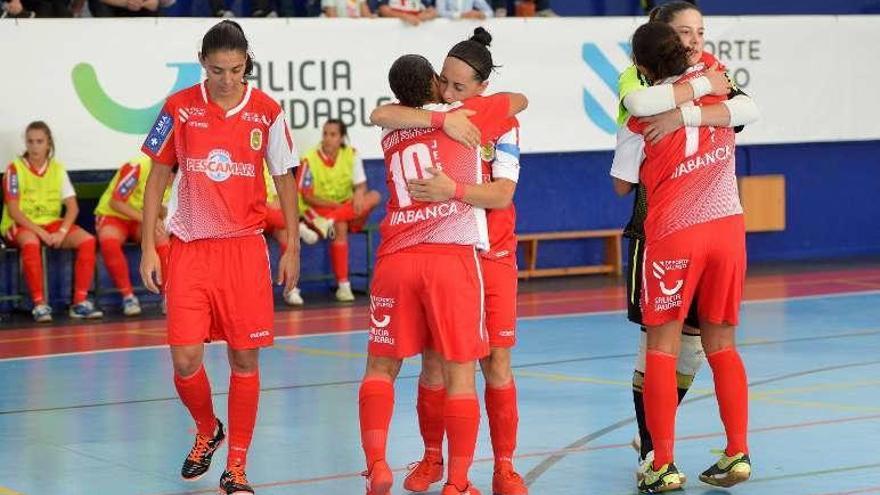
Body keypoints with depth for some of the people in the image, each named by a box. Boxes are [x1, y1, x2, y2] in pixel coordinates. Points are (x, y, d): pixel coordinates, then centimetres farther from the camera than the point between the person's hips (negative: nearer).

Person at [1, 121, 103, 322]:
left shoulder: (58, 169, 6)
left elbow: (73, 207, 2)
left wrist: (62, 232, -16)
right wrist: (40, 232, -20)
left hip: (52, 223, 4)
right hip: (21, 225, -4)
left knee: (87, 240, -21)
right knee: (31, 243, -39)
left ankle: (80, 302, -19)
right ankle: (39, 304, -32)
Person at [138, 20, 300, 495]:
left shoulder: (267, 112, -3)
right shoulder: (179, 108, -3)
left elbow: (285, 179, 9)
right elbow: (157, 176, 4)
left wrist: (292, 247, 7)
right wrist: (148, 248, 1)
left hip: (244, 247, 0)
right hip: (189, 247, 0)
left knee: (244, 358, 1)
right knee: (185, 358, -5)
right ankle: (207, 430, 26)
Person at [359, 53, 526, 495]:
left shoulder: (391, 135, 17)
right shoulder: (462, 115, 8)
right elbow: (520, 100, 23)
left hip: (396, 259, 3)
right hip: (454, 256, -3)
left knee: (380, 367, 13)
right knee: (460, 372, 2)